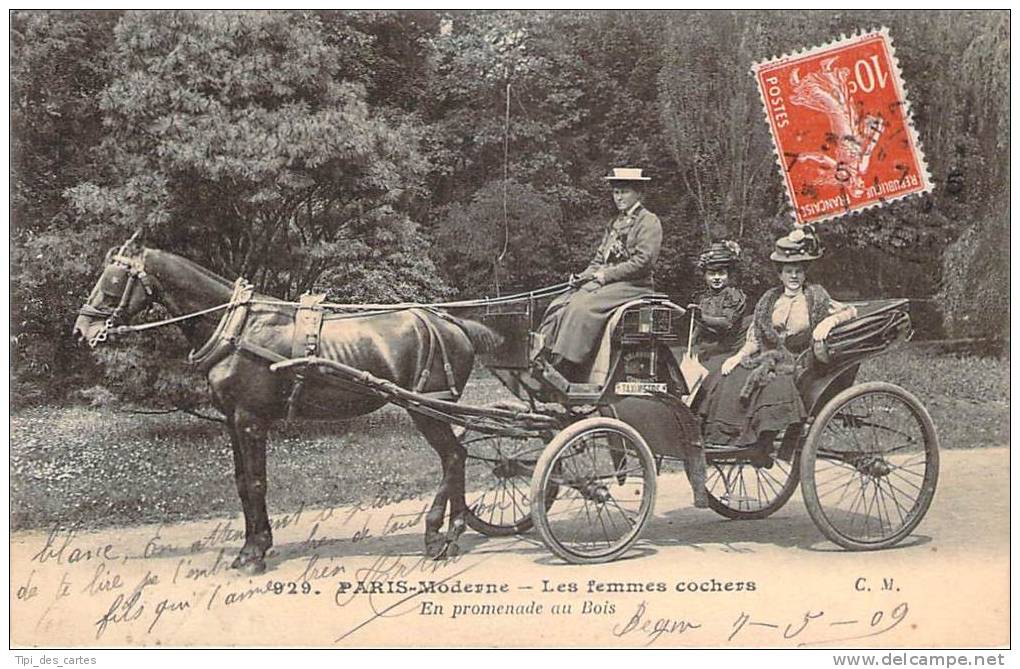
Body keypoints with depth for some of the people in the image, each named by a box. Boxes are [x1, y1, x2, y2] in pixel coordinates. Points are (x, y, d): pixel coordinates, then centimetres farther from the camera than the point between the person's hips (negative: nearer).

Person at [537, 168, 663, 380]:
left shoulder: (649, 222, -3)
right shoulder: (616, 223, 22)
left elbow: (642, 261, -14)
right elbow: (599, 260, 22)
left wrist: (607, 275, -16)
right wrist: (583, 276, 3)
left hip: (633, 285, -8)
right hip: (605, 282, 8)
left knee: (582, 307, -29)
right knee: (559, 305, -10)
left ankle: (565, 369, -31)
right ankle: (541, 359, -17)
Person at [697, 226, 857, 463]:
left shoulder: (815, 297, 6)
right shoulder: (770, 299, 13)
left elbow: (850, 311, 2)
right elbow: (754, 339, 14)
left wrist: (829, 321, -18)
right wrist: (738, 356, -3)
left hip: (797, 365, -3)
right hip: (765, 361, 3)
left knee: (775, 389, -36)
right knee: (725, 380, -24)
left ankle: (763, 446, -22)